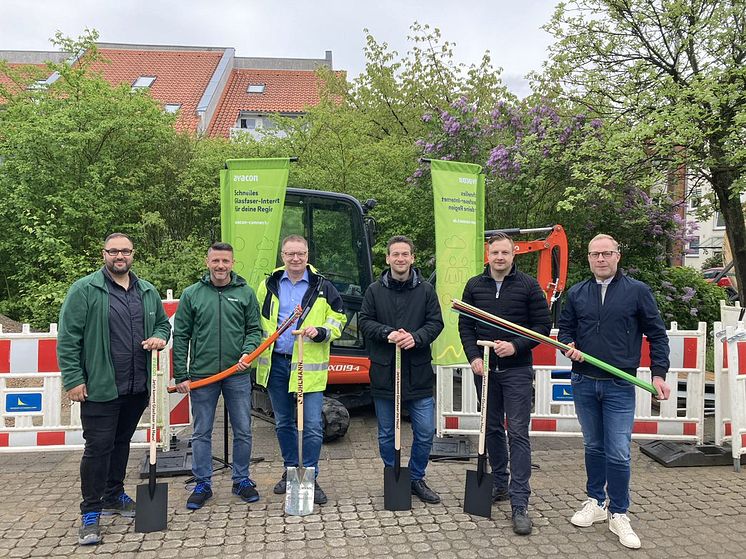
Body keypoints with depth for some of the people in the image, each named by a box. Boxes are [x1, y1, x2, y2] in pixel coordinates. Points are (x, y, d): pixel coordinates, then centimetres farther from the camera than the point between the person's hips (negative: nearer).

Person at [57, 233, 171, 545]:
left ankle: (113, 496, 35)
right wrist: (73, 379, -12)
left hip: (136, 388, 5)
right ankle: (90, 514, 11)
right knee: (98, 447, -2)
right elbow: (67, 338, -8)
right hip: (99, 388, -5)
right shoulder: (84, 290, -7)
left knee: (121, 443, 18)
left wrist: (160, 337, -2)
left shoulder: (148, 292, 10)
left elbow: (163, 322, 22)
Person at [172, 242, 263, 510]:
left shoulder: (245, 293, 3)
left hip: (238, 375, 1)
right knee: (201, 433, 10)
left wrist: (247, 353, -13)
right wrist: (181, 375, 0)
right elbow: (181, 336, 3)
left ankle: (241, 480, 26)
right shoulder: (191, 294, 2)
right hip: (201, 375, 0)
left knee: (243, 431, 8)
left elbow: (254, 329, 7)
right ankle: (203, 484, 25)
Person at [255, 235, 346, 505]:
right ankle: (291, 471, 31)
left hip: (309, 366, -3)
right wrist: (254, 360, 7)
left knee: (312, 426, -4)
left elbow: (338, 319, 6)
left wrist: (321, 332, -15)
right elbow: (257, 323, 14)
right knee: (283, 423, 15)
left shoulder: (322, 287, 0)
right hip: (276, 364, 3)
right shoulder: (269, 286, 8)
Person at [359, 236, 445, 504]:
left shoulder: (426, 290, 4)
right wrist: (388, 333, -17)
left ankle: (416, 479, 26)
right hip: (383, 373, 0)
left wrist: (415, 338, -17)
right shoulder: (374, 290, 4)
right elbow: (364, 322, 0)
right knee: (386, 434, 11)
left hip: (418, 374, 0)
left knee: (425, 432, 5)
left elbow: (436, 323, 1)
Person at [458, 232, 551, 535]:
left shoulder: (528, 285, -3)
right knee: (493, 429, 14)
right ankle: (500, 484, 30)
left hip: (517, 370, -3)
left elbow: (543, 325, -3)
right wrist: (474, 357, -7)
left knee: (518, 433, -6)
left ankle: (519, 504, -3)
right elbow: (465, 326, 6)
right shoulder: (474, 286, 6)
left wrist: (516, 346, -15)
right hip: (484, 369, 4)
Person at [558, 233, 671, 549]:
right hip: (584, 383, 3)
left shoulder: (637, 291, -1)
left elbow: (657, 334, 2)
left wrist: (658, 373, -4)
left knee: (618, 453, -3)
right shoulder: (576, 294, 7)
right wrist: (570, 346, -6)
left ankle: (618, 514, 14)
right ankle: (595, 502, 31)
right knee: (593, 447, 15)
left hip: (619, 386, -3)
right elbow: (564, 329, 15)